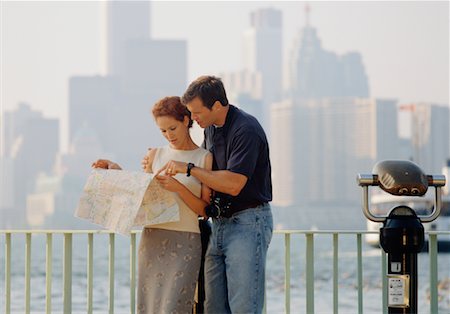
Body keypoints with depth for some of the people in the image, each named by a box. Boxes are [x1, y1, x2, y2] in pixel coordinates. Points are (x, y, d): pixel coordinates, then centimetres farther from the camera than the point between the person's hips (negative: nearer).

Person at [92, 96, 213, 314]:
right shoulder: (155, 155, 13)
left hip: (185, 242, -4)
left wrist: (178, 188, -16)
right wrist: (118, 172, 5)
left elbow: (205, 210, -3)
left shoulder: (205, 158, 2)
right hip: (152, 239, 4)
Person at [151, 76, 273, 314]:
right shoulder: (211, 128, 12)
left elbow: (233, 184, -24)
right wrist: (159, 161, 13)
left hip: (248, 222, -9)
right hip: (220, 223, 9)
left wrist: (189, 168, -17)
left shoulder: (246, 130, -17)